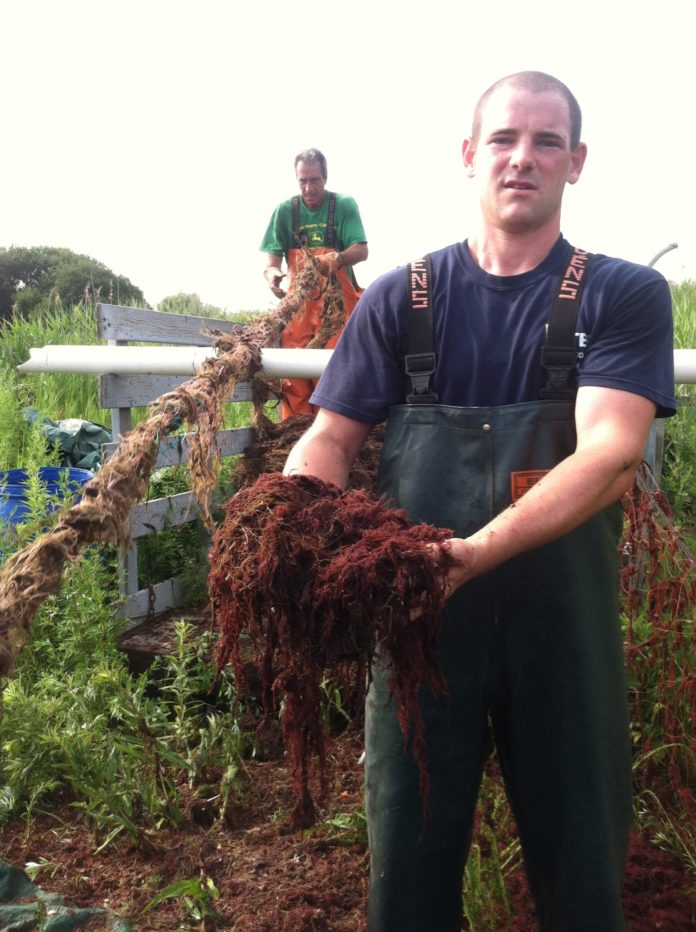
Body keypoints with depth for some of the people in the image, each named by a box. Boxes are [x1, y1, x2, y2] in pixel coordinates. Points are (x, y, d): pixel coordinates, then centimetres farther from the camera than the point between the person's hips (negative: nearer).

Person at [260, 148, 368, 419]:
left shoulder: (344, 205, 0)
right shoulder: (285, 210, 5)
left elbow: (361, 251, -9)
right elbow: (272, 256, 1)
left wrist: (338, 258, -31)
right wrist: (272, 272, -23)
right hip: (299, 303, 2)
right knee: (295, 375, -4)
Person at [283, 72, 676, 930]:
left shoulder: (626, 296, -1)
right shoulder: (399, 299, 5)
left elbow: (612, 452, -16)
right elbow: (328, 439, 1)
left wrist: (477, 551, -31)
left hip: (564, 623, 0)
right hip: (417, 615, 1)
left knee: (580, 861, 15)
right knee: (408, 856, 15)